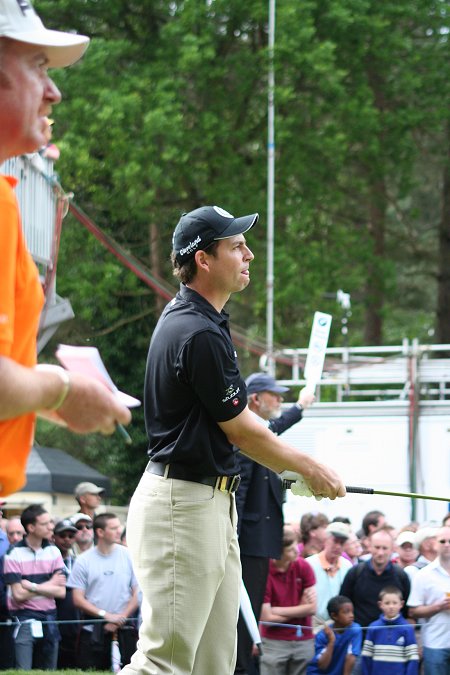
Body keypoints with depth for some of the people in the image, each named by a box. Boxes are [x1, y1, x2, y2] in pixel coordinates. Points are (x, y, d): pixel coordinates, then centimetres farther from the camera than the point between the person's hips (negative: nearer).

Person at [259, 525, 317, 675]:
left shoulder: (303, 566, -2)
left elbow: (312, 608, -3)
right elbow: (267, 618, -14)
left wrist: (278, 610, -9)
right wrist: (299, 610, -5)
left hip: (304, 640, 3)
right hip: (274, 642, -3)